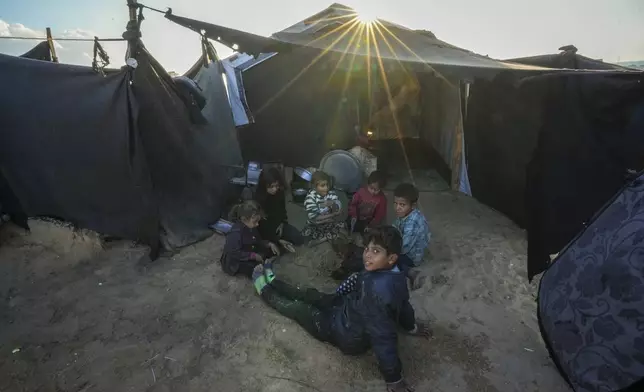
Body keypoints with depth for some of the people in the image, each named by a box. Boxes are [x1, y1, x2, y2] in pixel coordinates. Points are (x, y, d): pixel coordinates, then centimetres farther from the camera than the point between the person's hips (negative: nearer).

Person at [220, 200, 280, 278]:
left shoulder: (251, 227, -2)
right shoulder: (236, 232, -30)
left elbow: (258, 241, 11)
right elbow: (235, 253, -31)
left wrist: (269, 244, -7)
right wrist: (253, 256, -28)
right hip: (235, 262, -9)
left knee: (272, 251, 1)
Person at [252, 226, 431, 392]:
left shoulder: (376, 288, -44)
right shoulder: (396, 276, -15)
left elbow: (383, 337, -38)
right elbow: (403, 303, 3)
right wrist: (411, 326, 24)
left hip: (349, 337, -7)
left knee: (299, 308, 12)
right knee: (311, 295, 19)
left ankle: (265, 290, 39)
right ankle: (272, 281, 43)